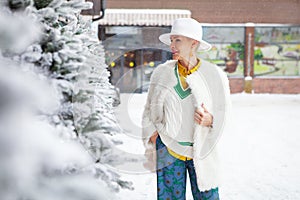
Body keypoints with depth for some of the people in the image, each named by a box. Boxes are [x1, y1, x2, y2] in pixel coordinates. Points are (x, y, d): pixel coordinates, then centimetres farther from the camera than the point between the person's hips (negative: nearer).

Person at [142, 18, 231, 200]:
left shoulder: (214, 75, -5)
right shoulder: (161, 73, -1)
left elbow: (223, 111, 5)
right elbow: (150, 109, 11)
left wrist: (210, 120, -15)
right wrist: (151, 133, 1)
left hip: (201, 150, -1)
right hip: (168, 149, 1)